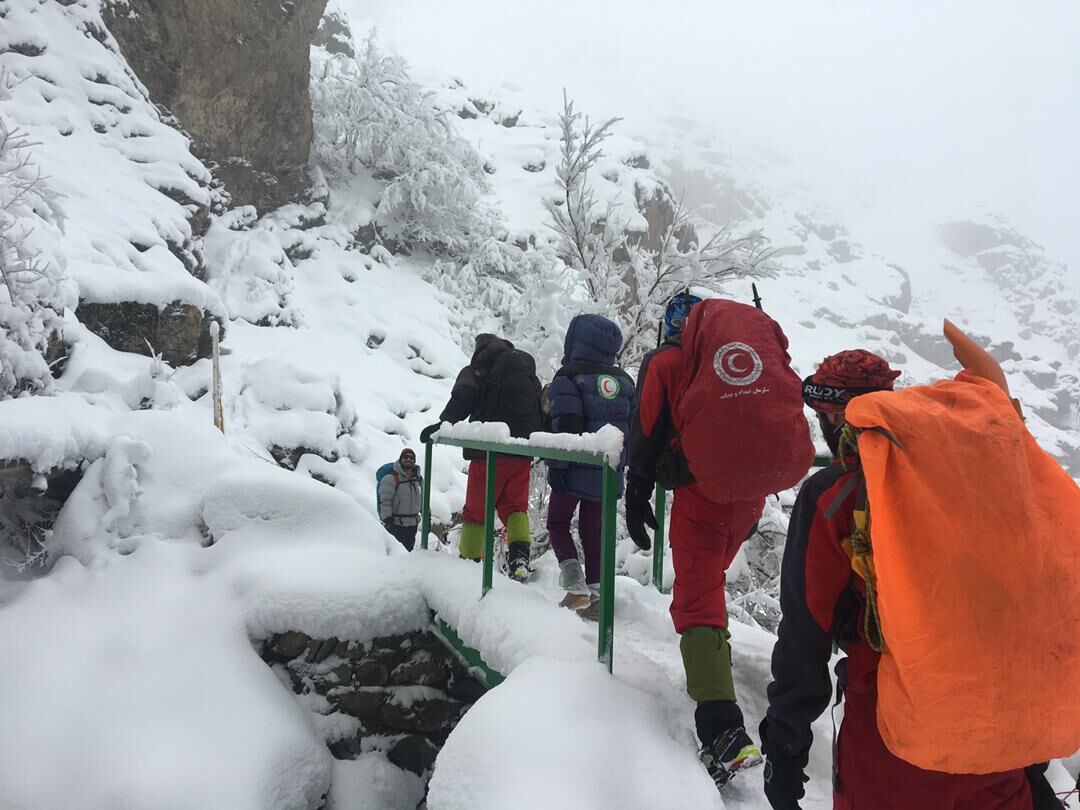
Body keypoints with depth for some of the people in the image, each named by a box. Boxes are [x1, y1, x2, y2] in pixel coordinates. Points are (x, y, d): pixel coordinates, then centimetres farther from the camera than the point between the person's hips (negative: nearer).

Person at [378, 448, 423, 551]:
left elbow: (423, 499, 22)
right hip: (396, 524, -7)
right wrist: (387, 520, -19)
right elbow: (385, 501, -14)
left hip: (413, 523, 7)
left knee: (409, 549, 15)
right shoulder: (391, 478, -11)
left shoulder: (418, 478, 12)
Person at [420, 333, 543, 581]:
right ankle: (520, 554, -8)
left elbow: (463, 399, -15)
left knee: (476, 510, 7)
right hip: (522, 452, 4)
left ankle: (470, 561, 6)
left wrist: (441, 425, -6)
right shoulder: (529, 373, 20)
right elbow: (544, 413, 15)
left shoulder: (476, 371, 4)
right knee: (516, 507, 12)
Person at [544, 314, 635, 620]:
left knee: (557, 523, 13)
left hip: (575, 471, -5)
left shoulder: (568, 377, -9)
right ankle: (596, 593, 10)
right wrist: (623, 461, 18)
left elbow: (566, 426, -19)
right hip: (609, 473, 5)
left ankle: (575, 584, -2)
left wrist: (556, 467, -14)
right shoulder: (624, 381, 9)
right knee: (593, 531, 13)